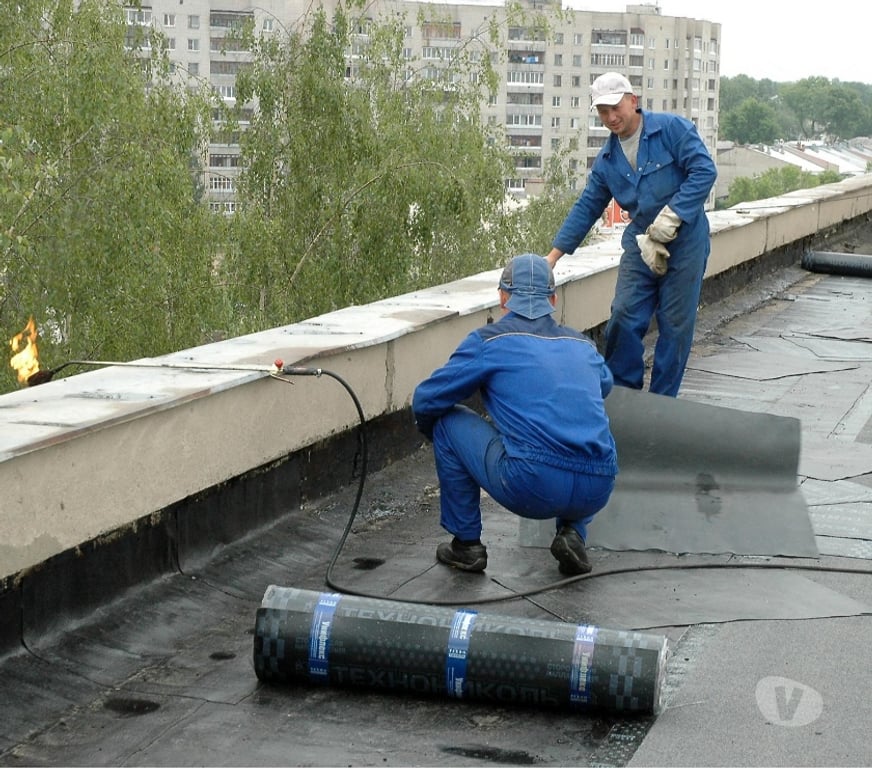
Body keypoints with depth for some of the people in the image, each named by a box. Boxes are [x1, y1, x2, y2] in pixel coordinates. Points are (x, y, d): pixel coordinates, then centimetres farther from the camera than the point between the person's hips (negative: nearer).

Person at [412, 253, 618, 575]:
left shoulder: (490, 340, 6)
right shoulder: (583, 345, 20)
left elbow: (425, 402, 10)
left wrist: (432, 432, 32)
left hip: (531, 488, -4)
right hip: (596, 493, 4)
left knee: (449, 422, 19)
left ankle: (466, 543, 22)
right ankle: (572, 533, 16)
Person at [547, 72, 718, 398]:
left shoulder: (672, 128, -10)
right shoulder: (607, 159, 7)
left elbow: (704, 170, -17)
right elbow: (585, 209, 12)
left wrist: (671, 216, -22)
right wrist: (554, 255, 8)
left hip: (685, 240, -4)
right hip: (640, 242, 4)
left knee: (676, 324, 1)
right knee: (624, 317, -4)